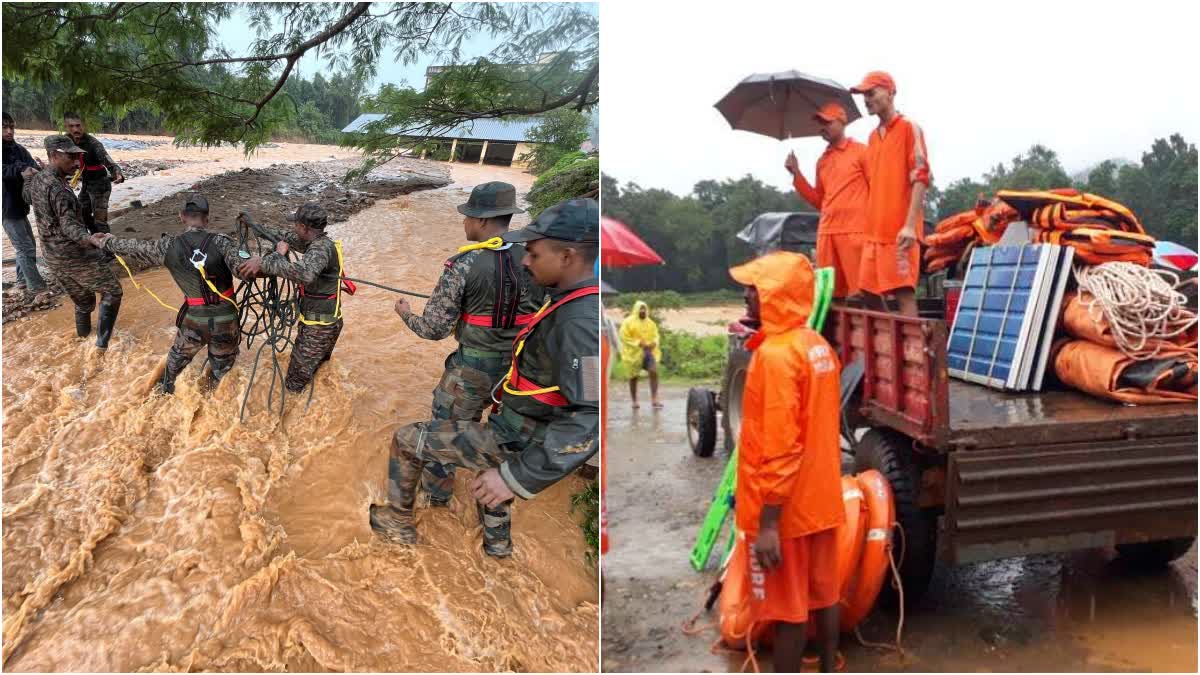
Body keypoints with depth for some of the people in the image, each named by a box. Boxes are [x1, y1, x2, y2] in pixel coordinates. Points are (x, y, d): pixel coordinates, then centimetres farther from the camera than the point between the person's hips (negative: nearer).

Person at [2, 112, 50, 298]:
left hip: (20, 205, 8)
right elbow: (6, 170, -31)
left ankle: (23, 280, 33)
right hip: (7, 208, -8)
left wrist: (40, 169, -32)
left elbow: (31, 166, -9)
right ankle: (37, 288, 0)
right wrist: (20, 171, -49)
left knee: (27, 245, 18)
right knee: (25, 248, -5)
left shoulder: (18, 149, 6)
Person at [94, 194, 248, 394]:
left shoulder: (169, 246, -7)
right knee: (222, 364, 23)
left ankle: (164, 390, 50)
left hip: (193, 319, 3)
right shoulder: (221, 242, -16)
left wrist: (106, 242, 26)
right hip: (226, 319, -3)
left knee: (178, 356, 31)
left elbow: (135, 247, 10)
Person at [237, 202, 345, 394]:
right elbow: (287, 236, 20)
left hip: (318, 328, -10)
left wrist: (264, 261, -42)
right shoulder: (318, 242, 4)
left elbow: (305, 273, -46)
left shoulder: (321, 248, -26)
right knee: (319, 368, 25)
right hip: (329, 322, 10)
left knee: (295, 382, 2)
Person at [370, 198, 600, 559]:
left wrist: (518, 477, -36)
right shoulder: (584, 302, -3)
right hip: (524, 429, 9)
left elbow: (589, 421, -37)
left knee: (406, 439, 5)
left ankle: (398, 522, 28)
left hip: (517, 442, -9)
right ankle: (498, 541, 56)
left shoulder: (581, 321, -32)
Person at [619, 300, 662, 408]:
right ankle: (634, 401, 19)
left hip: (648, 352, 3)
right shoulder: (628, 322, -7)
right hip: (633, 353, -3)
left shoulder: (650, 323, 10)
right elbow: (624, 337, -13)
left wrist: (654, 343, -7)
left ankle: (654, 399, -13)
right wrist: (638, 343, -20)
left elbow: (655, 335, 16)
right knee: (634, 377, 6)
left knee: (654, 372, -14)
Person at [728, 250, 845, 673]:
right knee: (822, 594, 19)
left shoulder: (775, 354, -22)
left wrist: (767, 523, -21)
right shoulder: (819, 346, 6)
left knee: (785, 608, 4)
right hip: (820, 499, 9)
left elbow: (779, 448, -25)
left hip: (785, 509, -9)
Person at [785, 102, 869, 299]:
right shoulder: (822, 161, 20)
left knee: (860, 291, -8)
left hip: (854, 231, -6)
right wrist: (796, 174, 12)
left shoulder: (860, 151, 3)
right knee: (830, 293, 5)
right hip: (826, 233, 6)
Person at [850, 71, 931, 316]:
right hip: (874, 231, 8)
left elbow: (920, 177, -10)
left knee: (904, 293, -9)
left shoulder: (909, 128, -2)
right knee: (870, 292, 9)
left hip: (900, 230, -8)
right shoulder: (873, 136, 20)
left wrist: (910, 225, -19)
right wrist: (869, 225, 15)